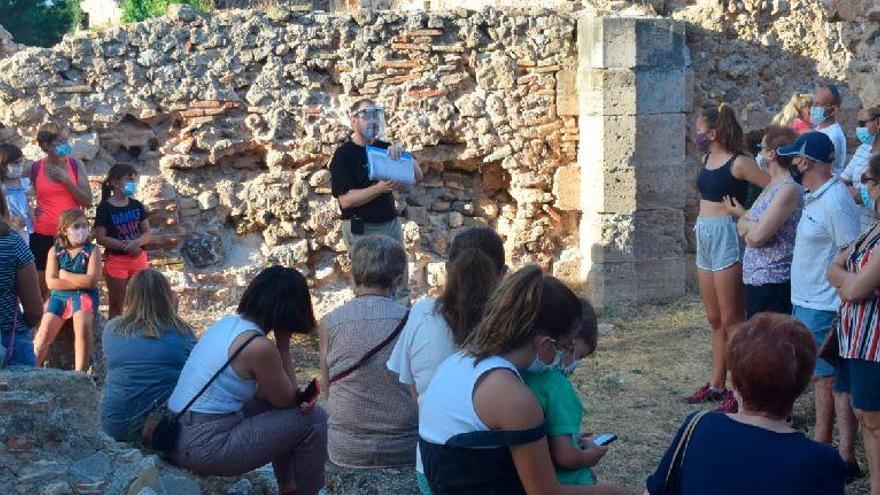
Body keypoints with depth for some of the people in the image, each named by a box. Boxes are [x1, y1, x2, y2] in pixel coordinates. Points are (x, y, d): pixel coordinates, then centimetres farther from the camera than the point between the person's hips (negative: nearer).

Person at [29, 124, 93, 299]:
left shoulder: (75, 165, -1)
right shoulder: (35, 168, -1)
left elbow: (87, 202, -6)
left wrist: (66, 180, -13)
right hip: (42, 235, 0)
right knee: (41, 288, 6)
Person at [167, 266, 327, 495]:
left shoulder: (227, 323, 7)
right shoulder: (259, 347, -18)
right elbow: (286, 401, -3)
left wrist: (297, 396, 0)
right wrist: (283, 344, -2)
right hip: (204, 448, -9)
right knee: (313, 419, -4)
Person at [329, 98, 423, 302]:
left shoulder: (384, 148, 12)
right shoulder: (344, 154, -7)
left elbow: (417, 176, 7)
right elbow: (345, 200, -15)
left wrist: (400, 154, -10)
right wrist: (379, 188, -26)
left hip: (391, 223, 6)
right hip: (362, 229, -6)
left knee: (401, 289, 8)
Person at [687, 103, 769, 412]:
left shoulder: (738, 163, -12)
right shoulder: (707, 158, 11)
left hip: (727, 237, -8)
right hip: (705, 236, 8)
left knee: (731, 320, -4)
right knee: (715, 319, 14)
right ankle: (717, 385, 23)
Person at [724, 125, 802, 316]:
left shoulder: (789, 190, -15)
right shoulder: (772, 187, 14)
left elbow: (758, 235, -21)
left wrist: (743, 217, -2)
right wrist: (743, 214, -10)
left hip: (773, 283, -9)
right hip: (756, 279, 9)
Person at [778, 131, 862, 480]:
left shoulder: (835, 202, -20)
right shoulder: (814, 196, 9)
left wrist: (844, 309, -20)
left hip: (824, 309, -10)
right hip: (806, 304, 10)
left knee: (836, 381, -3)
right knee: (822, 378, 18)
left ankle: (847, 458, 4)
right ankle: (821, 444, 29)